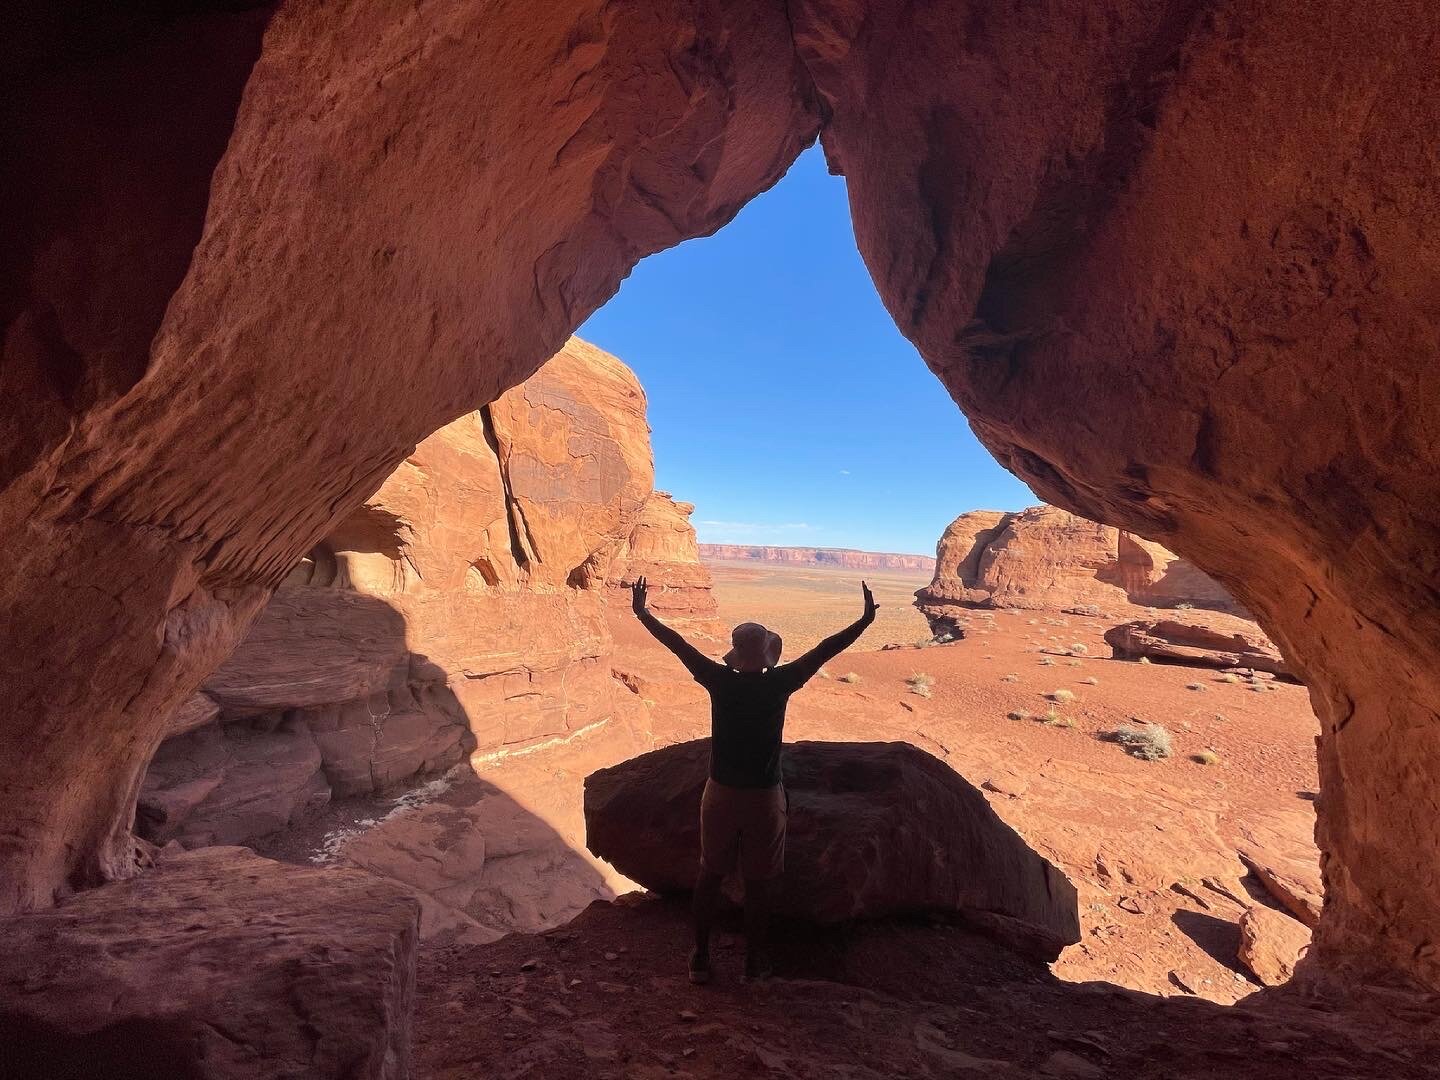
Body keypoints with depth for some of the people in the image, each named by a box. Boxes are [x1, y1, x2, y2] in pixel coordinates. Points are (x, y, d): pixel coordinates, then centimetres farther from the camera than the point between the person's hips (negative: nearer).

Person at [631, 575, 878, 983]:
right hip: (764, 798, -2)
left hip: (720, 794, 2)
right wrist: (865, 621, -2)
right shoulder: (778, 684, -15)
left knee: (710, 874, 17)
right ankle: (755, 959, 28)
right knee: (760, 882, 15)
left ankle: (701, 956, 27)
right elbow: (824, 651, -10)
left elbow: (678, 644, -4)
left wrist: (642, 613, 6)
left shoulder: (720, 681, -11)